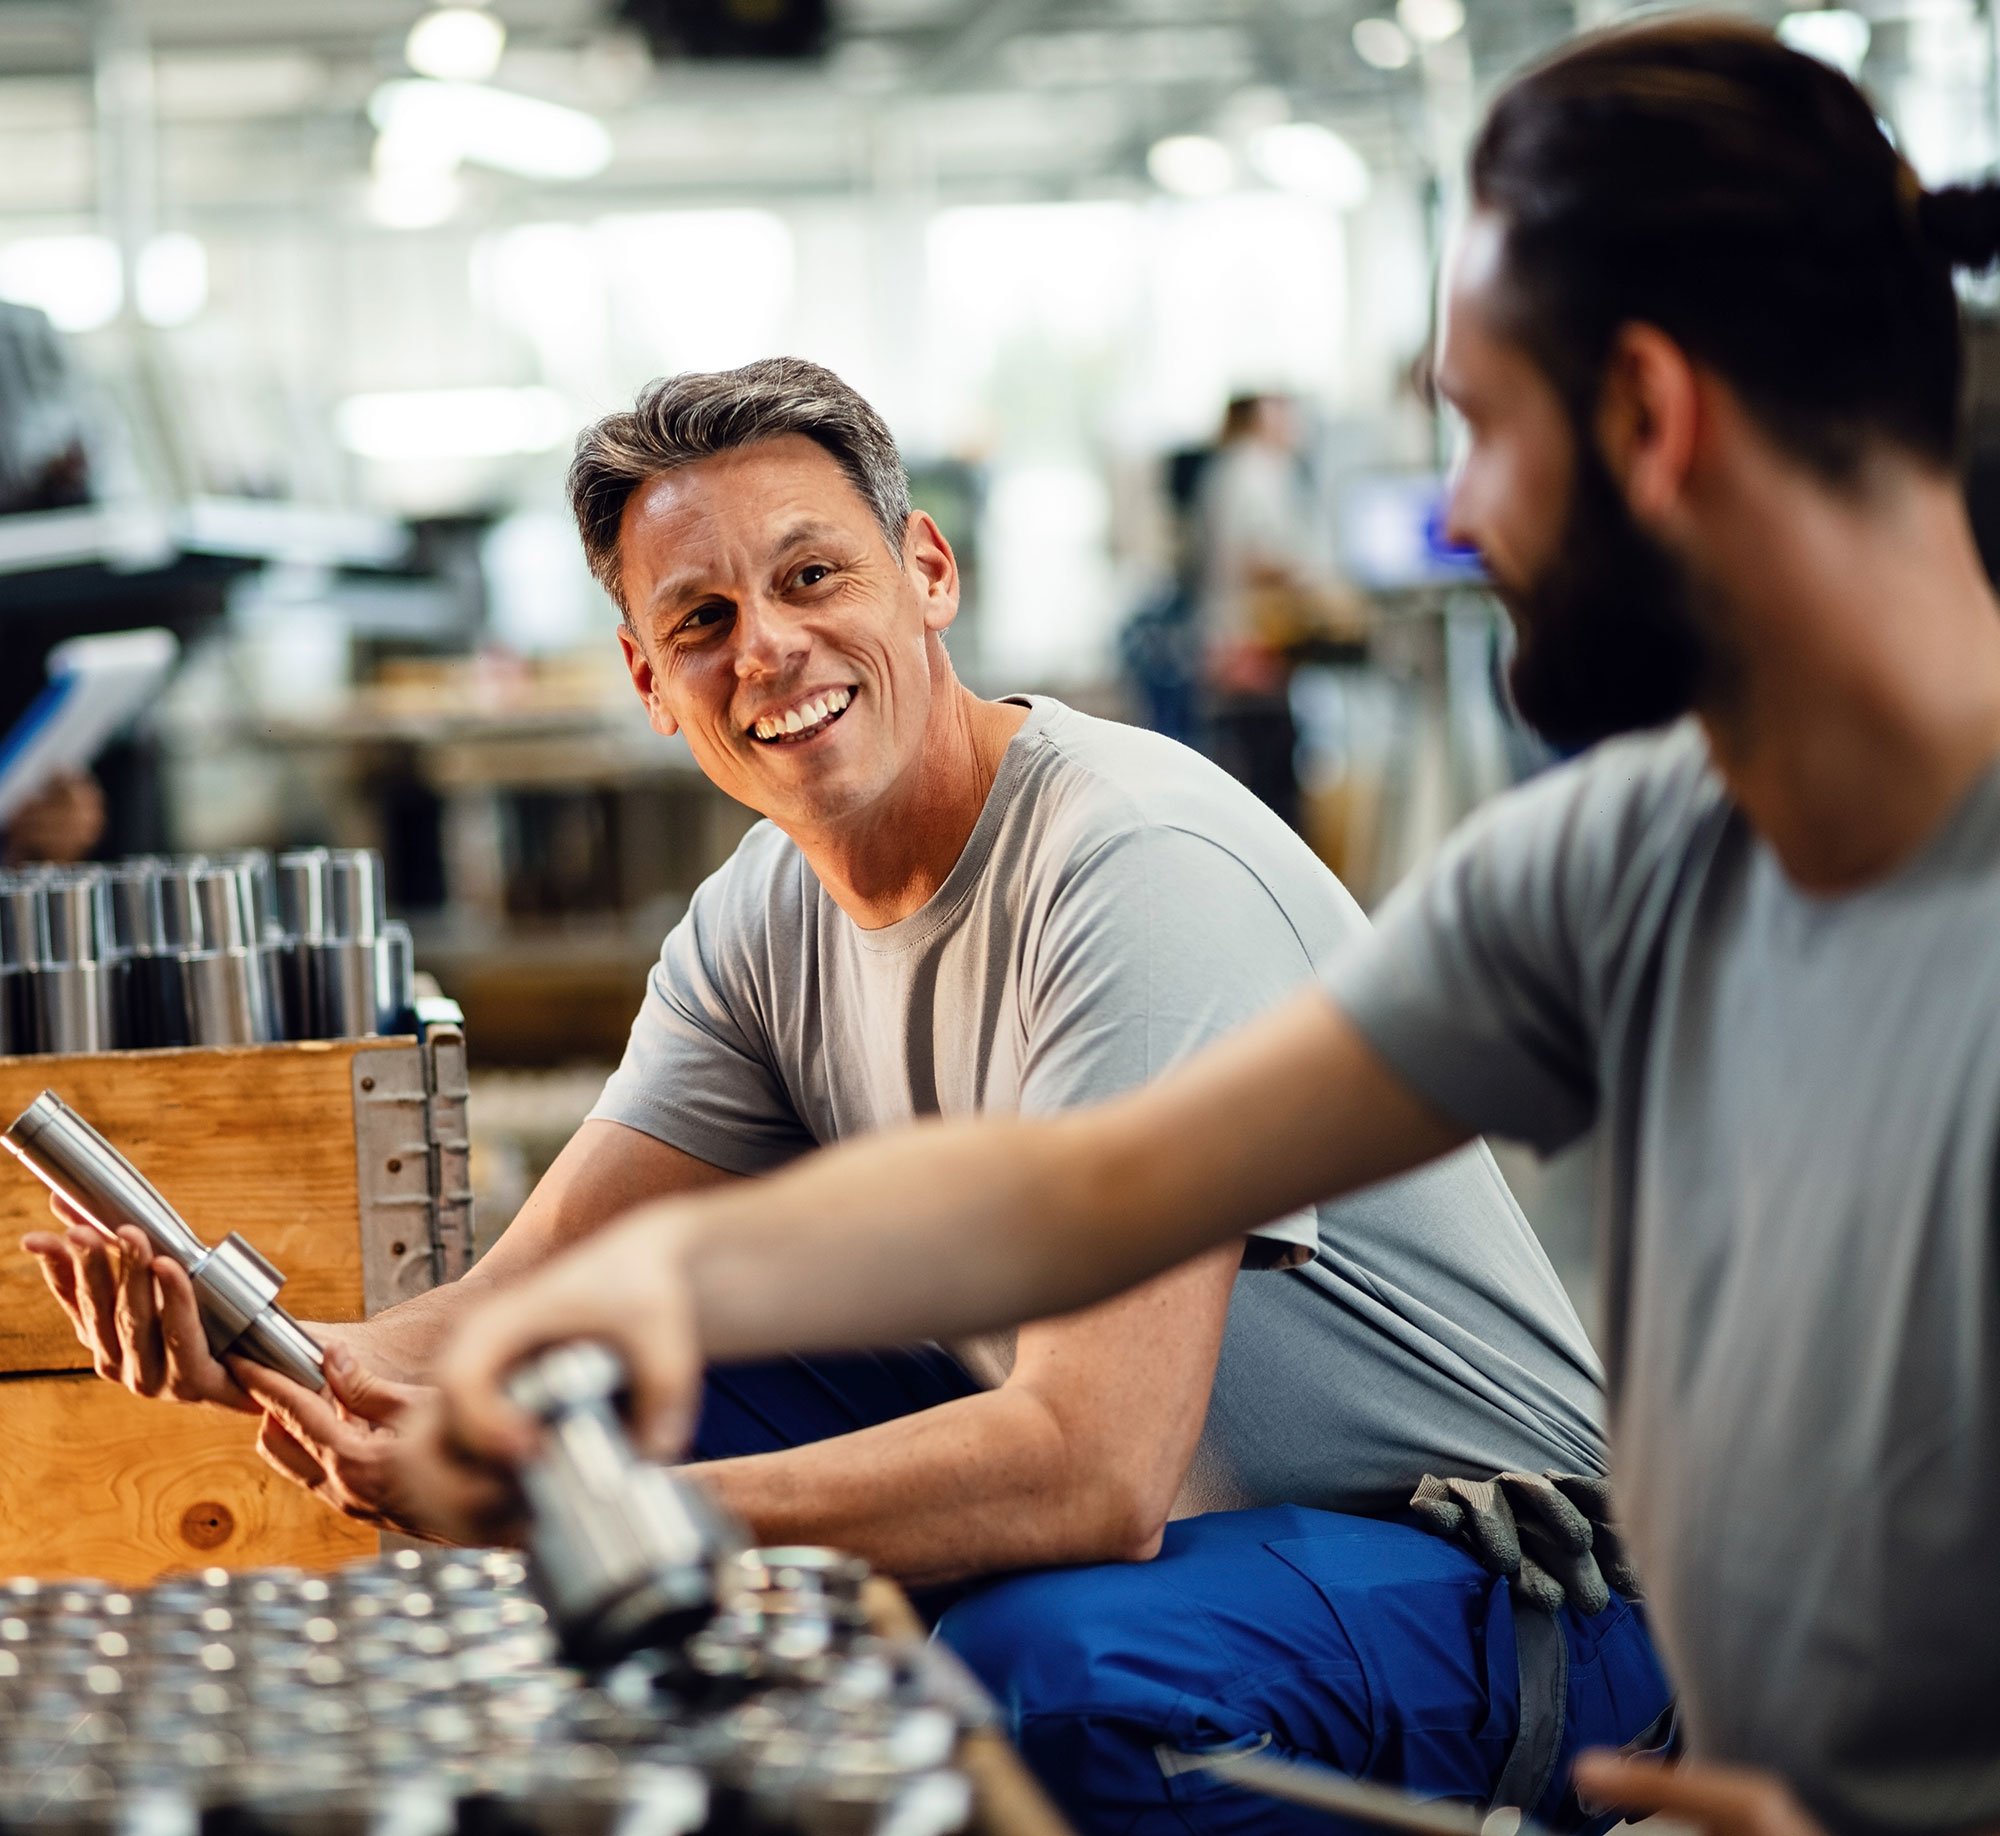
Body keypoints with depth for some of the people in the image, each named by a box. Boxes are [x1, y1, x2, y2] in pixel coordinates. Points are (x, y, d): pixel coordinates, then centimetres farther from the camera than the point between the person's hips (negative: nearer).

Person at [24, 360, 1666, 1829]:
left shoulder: (1138, 873, -25)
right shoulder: (764, 920, 2)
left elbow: (1088, 1473, -33)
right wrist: (273, 1358, -24)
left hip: (1509, 1573, -7)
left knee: (1040, 1657, -35)